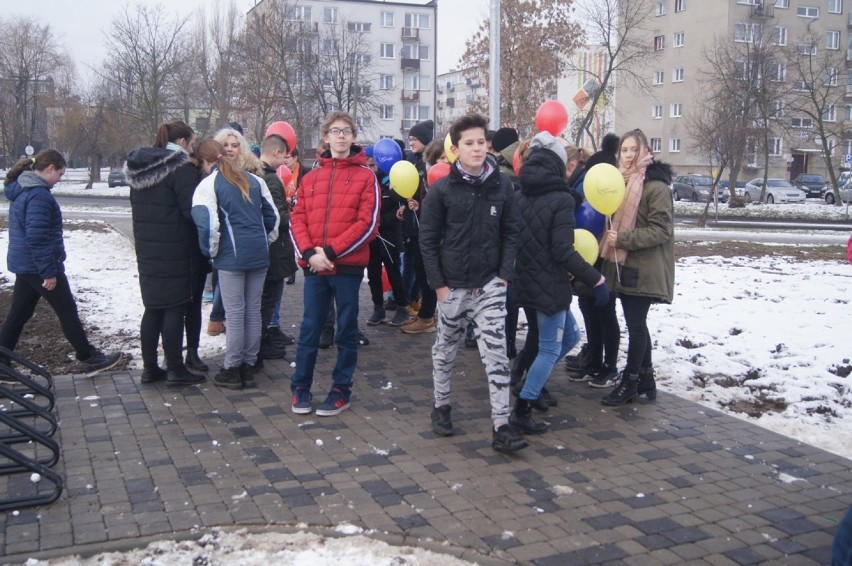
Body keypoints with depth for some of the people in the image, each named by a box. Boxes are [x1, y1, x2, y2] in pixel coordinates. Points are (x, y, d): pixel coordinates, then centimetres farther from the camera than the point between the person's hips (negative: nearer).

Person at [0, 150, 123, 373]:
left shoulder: (22, 190, 13)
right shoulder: (39, 195, -19)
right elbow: (37, 238, -25)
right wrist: (48, 271, -21)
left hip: (24, 265, 10)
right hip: (39, 266, -10)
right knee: (68, 312, 1)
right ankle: (90, 358, 11)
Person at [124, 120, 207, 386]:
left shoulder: (139, 168, 12)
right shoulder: (181, 167, -14)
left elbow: (137, 207, 17)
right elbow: (191, 210, -19)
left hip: (147, 249, 7)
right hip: (176, 252, -7)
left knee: (153, 307, 12)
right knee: (175, 307, -1)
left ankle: (149, 367, 17)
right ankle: (175, 369, 4)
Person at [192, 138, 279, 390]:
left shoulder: (208, 185, -5)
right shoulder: (254, 180, 13)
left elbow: (207, 224, -16)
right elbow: (272, 215, 14)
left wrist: (211, 251, -1)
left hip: (231, 256, -5)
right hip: (259, 254, 5)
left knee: (235, 313, 1)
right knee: (253, 311, 11)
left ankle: (232, 369, 9)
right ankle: (250, 365, 19)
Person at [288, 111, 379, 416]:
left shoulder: (365, 176, 0)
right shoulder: (311, 177, 12)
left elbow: (368, 223, -9)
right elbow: (297, 220, 6)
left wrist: (331, 252, -14)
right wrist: (309, 253, -11)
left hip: (348, 265, -3)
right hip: (314, 266, 3)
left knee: (346, 330, 7)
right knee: (309, 329, 9)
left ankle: (341, 390, 18)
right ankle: (301, 386, 21)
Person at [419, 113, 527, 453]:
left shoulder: (502, 186, -1)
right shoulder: (442, 190, -7)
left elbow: (510, 233, 4)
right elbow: (428, 239, -4)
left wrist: (504, 275, -4)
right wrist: (438, 283, -7)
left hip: (490, 283, 1)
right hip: (452, 284, -1)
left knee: (496, 351, -7)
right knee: (446, 348, 14)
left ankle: (501, 426, -4)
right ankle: (441, 406, 34)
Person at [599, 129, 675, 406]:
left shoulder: (656, 186, -12)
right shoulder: (622, 181, 13)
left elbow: (661, 230, -17)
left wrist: (622, 238, -21)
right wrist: (611, 238, 6)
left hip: (644, 270, -8)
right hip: (624, 266, 8)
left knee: (636, 325, 0)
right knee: (637, 325, 14)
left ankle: (629, 383, 11)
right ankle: (645, 380, 25)